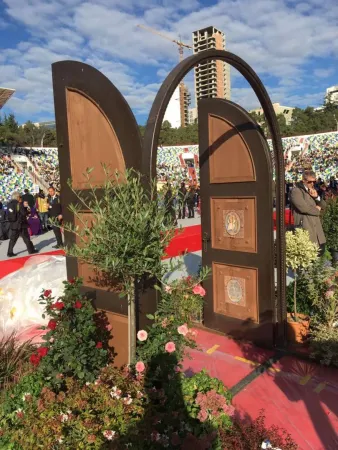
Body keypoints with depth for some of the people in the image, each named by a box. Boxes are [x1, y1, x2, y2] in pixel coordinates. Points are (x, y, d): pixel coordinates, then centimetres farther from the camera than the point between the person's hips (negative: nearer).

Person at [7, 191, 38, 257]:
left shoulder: (9, 204, 9)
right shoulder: (19, 204, -13)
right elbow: (24, 213, -17)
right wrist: (28, 209, 3)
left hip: (13, 225, 7)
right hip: (20, 224, -7)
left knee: (13, 239, 10)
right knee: (26, 238, 4)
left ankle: (10, 252, 9)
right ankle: (31, 250, 11)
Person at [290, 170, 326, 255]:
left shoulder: (312, 191, 22)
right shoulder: (296, 191, -7)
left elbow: (324, 206, 19)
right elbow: (303, 207, -20)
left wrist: (316, 197, -1)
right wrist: (317, 210, -2)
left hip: (317, 227, 9)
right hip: (305, 227, -9)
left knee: (321, 251, 9)